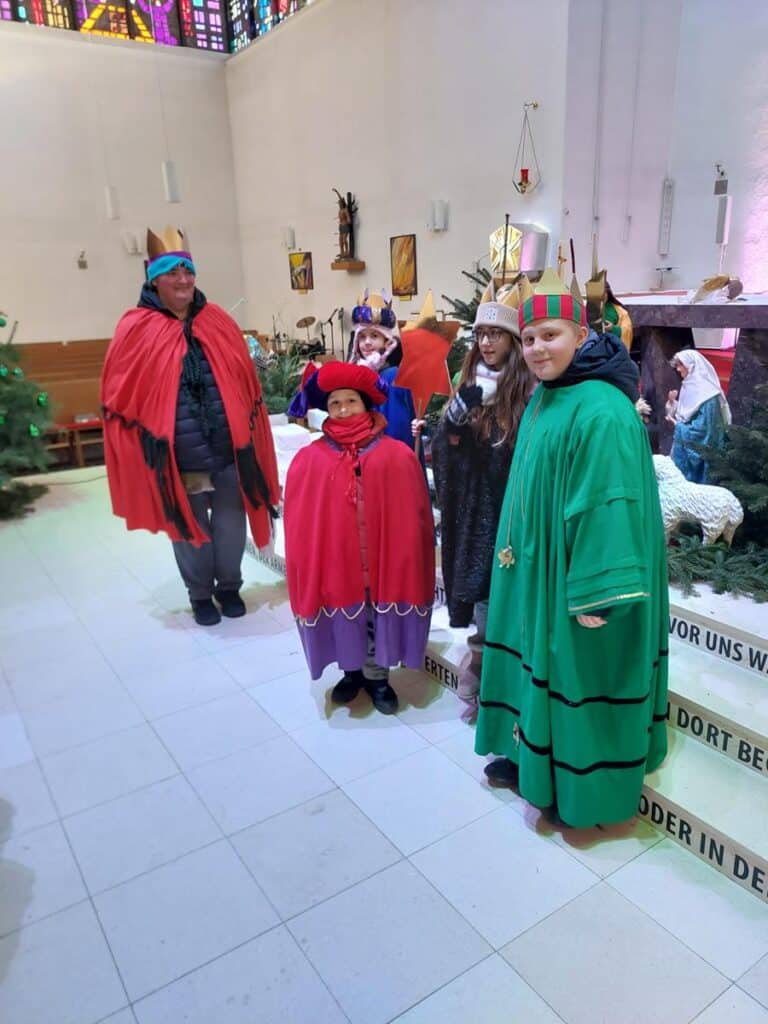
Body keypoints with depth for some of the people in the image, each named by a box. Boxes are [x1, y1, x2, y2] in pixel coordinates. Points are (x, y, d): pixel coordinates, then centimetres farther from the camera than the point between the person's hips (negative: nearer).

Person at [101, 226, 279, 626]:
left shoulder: (218, 322, 6)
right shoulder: (136, 330, -4)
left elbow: (246, 382, 11)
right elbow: (119, 396, -2)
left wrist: (247, 431, 9)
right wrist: (145, 438, -7)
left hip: (228, 448, 3)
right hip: (176, 455, -2)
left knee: (230, 524, 12)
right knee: (190, 528, 12)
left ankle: (229, 586, 34)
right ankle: (200, 594, 32)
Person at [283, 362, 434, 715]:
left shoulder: (397, 456, -8)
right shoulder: (310, 459, -6)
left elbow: (412, 515, -4)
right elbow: (299, 521, -1)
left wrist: (407, 563, -3)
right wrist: (305, 565, -1)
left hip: (383, 558, 0)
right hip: (333, 558, 1)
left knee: (379, 618, 15)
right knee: (343, 617, 17)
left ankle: (377, 676, 38)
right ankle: (353, 672, 42)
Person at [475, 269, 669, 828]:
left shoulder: (600, 411, -23)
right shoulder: (544, 398, 8)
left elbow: (608, 505, -26)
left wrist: (596, 593, -25)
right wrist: (518, 555, 18)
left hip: (577, 574, -9)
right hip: (539, 567, 9)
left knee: (579, 672, 7)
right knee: (540, 659, 20)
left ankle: (585, 785, 28)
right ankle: (535, 755, 40)